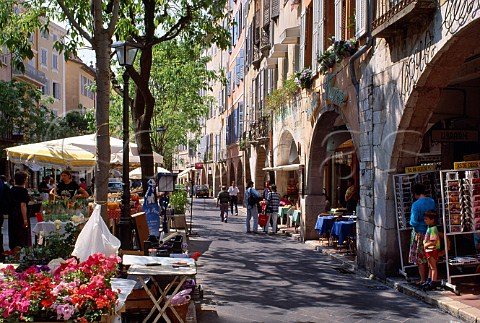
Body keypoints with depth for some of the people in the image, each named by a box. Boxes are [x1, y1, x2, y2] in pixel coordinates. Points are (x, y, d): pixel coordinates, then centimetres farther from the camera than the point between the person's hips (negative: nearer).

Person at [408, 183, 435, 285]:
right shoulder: (432, 201, 0)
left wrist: (411, 223, -2)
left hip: (420, 233, -6)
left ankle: (423, 279, 9)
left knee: (420, 258, 5)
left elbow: (414, 222, -22)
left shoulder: (416, 205, -20)